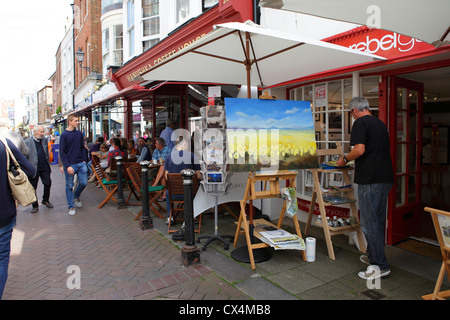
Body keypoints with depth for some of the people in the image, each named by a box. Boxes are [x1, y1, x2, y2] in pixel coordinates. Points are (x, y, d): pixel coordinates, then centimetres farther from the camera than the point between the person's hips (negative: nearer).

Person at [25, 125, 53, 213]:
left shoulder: (45, 140, 9)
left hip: (44, 167, 4)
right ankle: (35, 206, 18)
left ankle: (45, 200, 27)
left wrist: (48, 164, 10)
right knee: (33, 187, 5)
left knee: (48, 183, 4)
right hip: (34, 168, -3)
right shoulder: (27, 142, -5)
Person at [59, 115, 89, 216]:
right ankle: (71, 206, 17)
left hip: (81, 163, 4)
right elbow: (62, 152, -6)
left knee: (83, 183, 3)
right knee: (69, 186, 5)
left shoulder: (79, 133, 9)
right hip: (70, 165, -4)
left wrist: (84, 160, 5)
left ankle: (76, 196, 32)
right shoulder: (64, 135, -4)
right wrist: (67, 166, -14)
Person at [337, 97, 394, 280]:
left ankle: (380, 266, 2)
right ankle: (373, 256, 30)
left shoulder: (360, 123, -7)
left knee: (369, 222, -3)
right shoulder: (381, 124, 18)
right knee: (378, 220, 17)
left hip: (370, 179, -9)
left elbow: (360, 149, -21)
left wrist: (345, 159, -3)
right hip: (386, 178, 9)